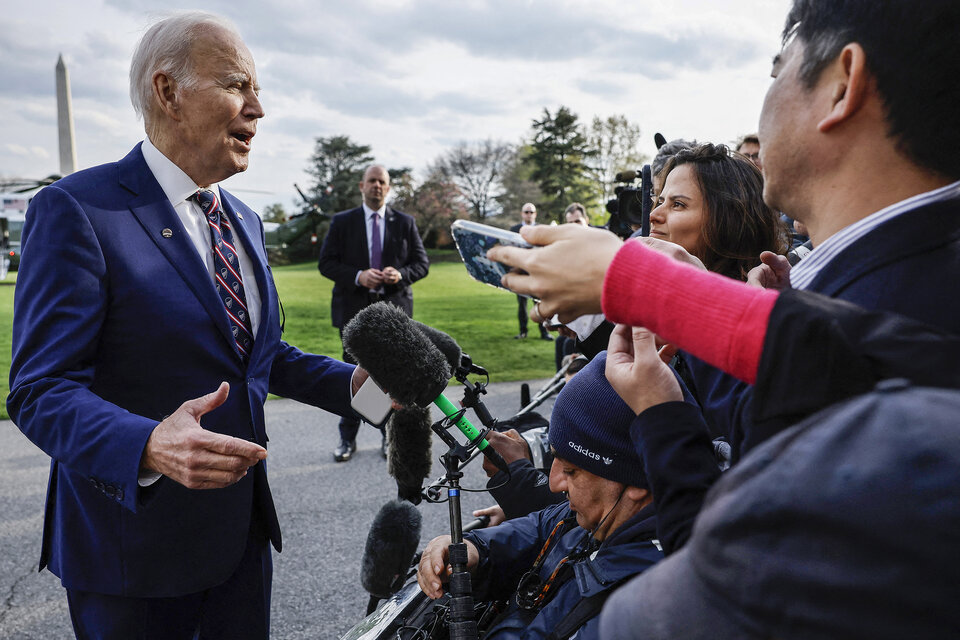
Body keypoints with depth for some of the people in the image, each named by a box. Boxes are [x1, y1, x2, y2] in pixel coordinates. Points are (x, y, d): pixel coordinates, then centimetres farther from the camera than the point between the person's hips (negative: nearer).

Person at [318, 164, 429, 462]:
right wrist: (357, 276, -17)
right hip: (354, 310, -1)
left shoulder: (405, 223, 7)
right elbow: (326, 263, 0)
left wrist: (401, 274, -15)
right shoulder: (342, 222, 4)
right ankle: (347, 438, 17)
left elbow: (422, 263, 6)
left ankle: (390, 436, 20)